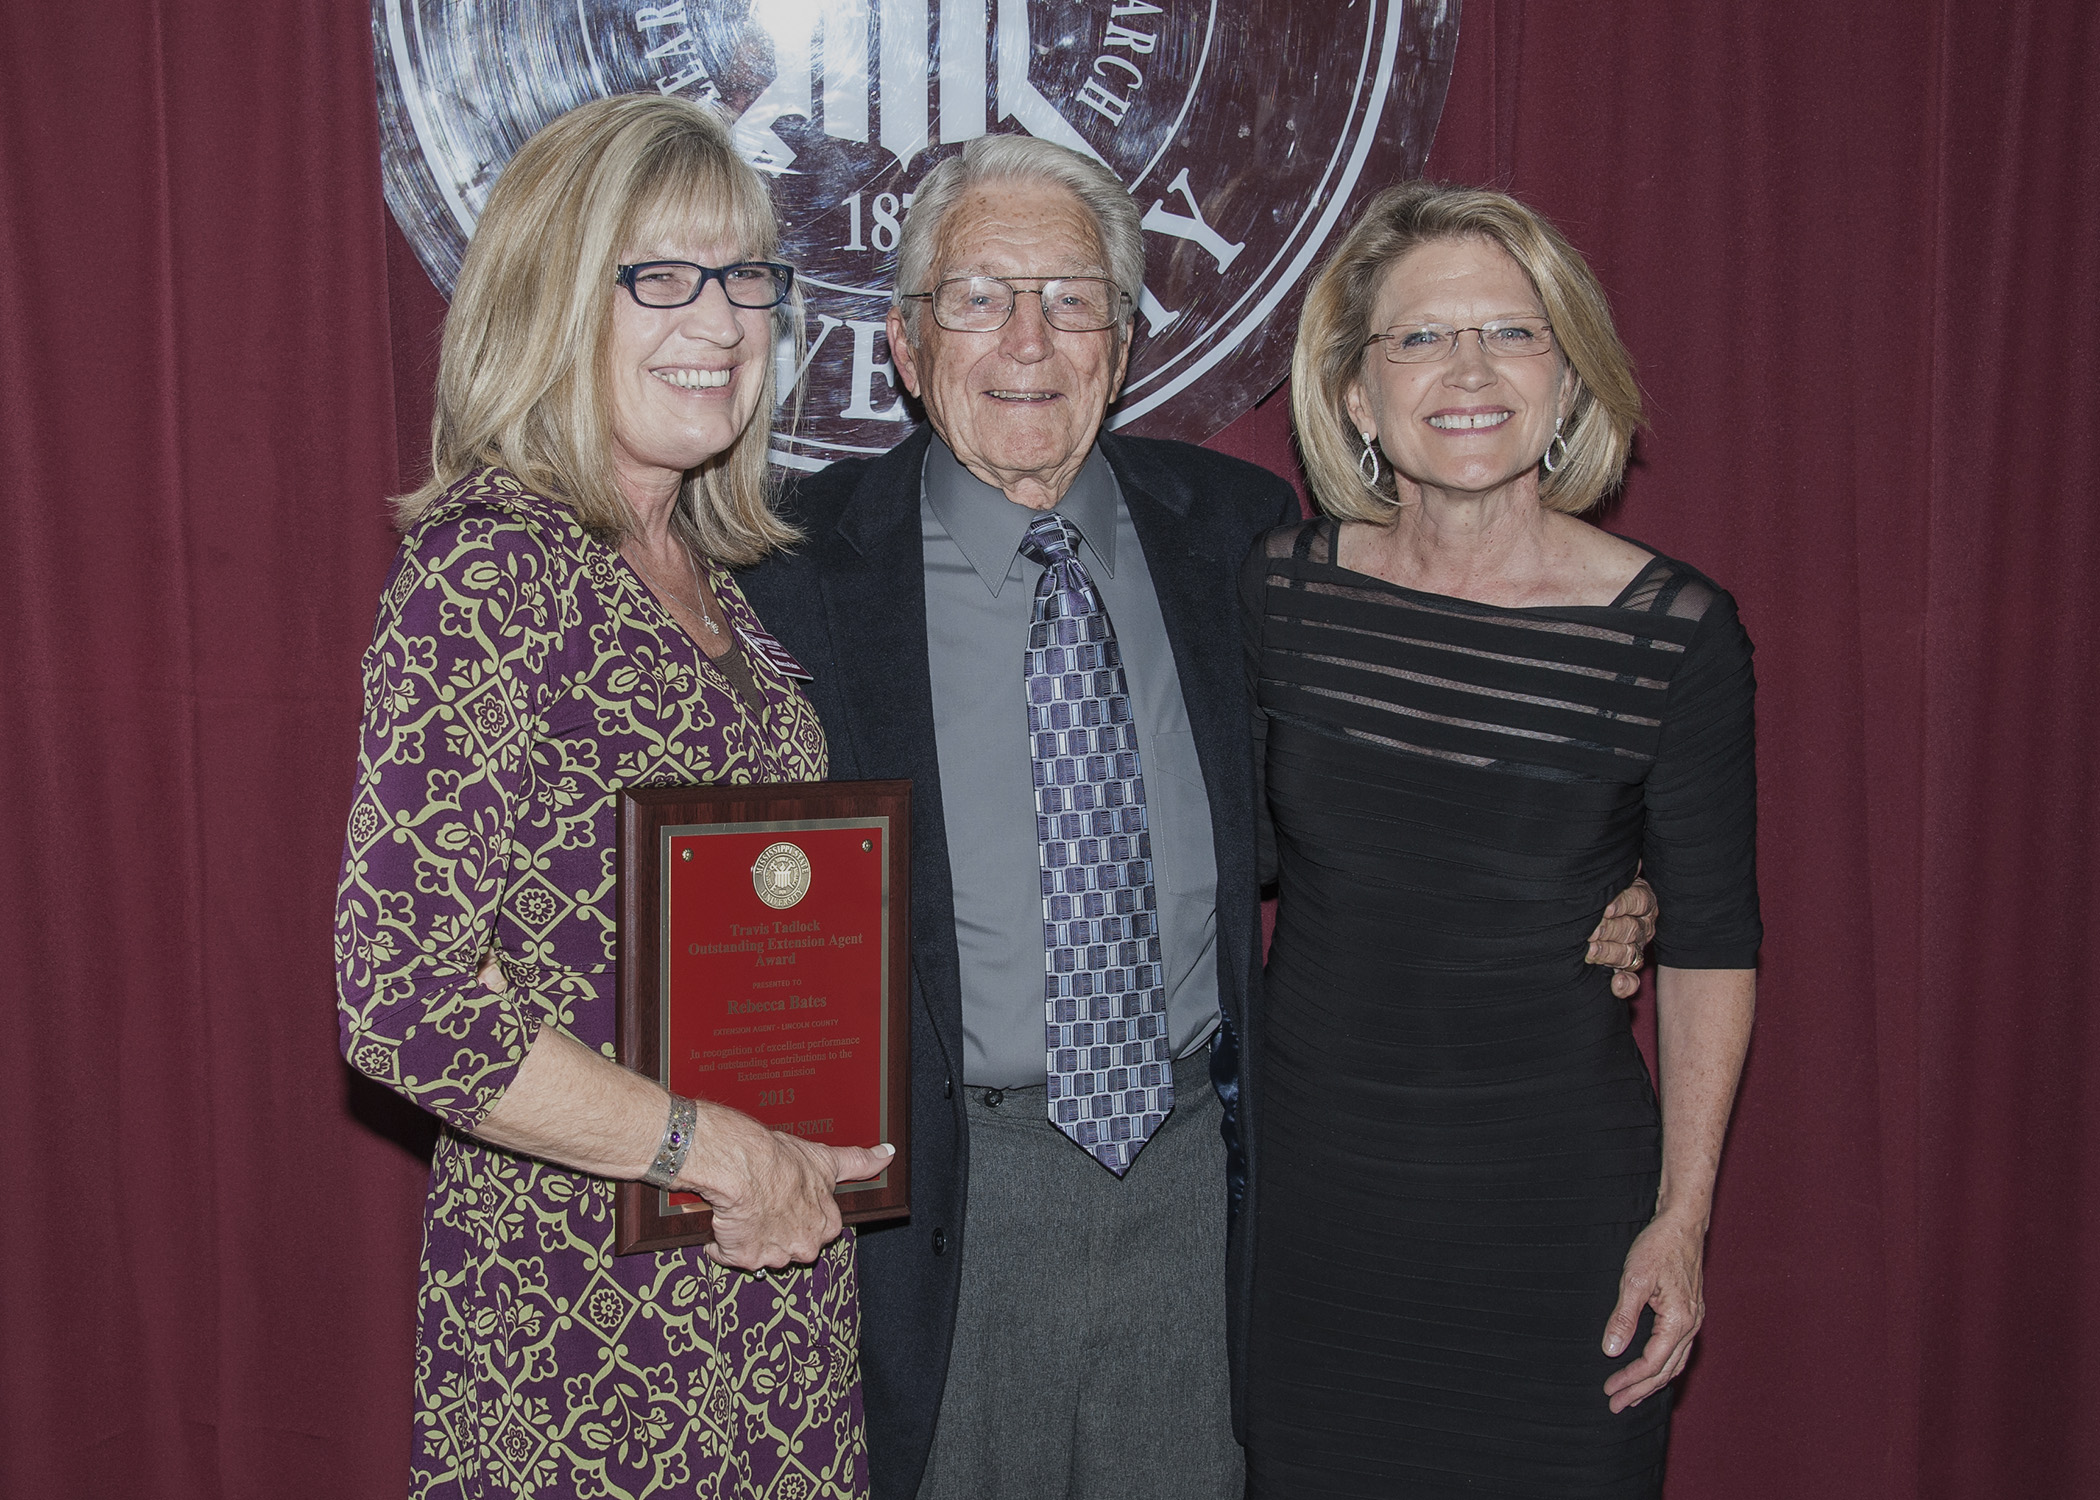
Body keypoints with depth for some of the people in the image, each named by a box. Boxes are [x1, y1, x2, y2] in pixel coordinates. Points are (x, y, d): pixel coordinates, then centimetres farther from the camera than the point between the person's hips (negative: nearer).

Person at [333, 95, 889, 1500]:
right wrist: (718, 1153, -16)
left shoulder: (703, 570, 8)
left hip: (782, 1251, 7)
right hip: (585, 1303, -7)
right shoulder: (490, 566, -17)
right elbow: (403, 997, -23)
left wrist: (809, 1159, 4)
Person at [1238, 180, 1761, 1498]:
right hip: (1304, 1175, 2)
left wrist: (1680, 1219, -5)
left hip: (1552, 1196, -2)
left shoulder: (1676, 634, -11)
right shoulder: (1283, 592, -4)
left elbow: (1711, 944, -4)